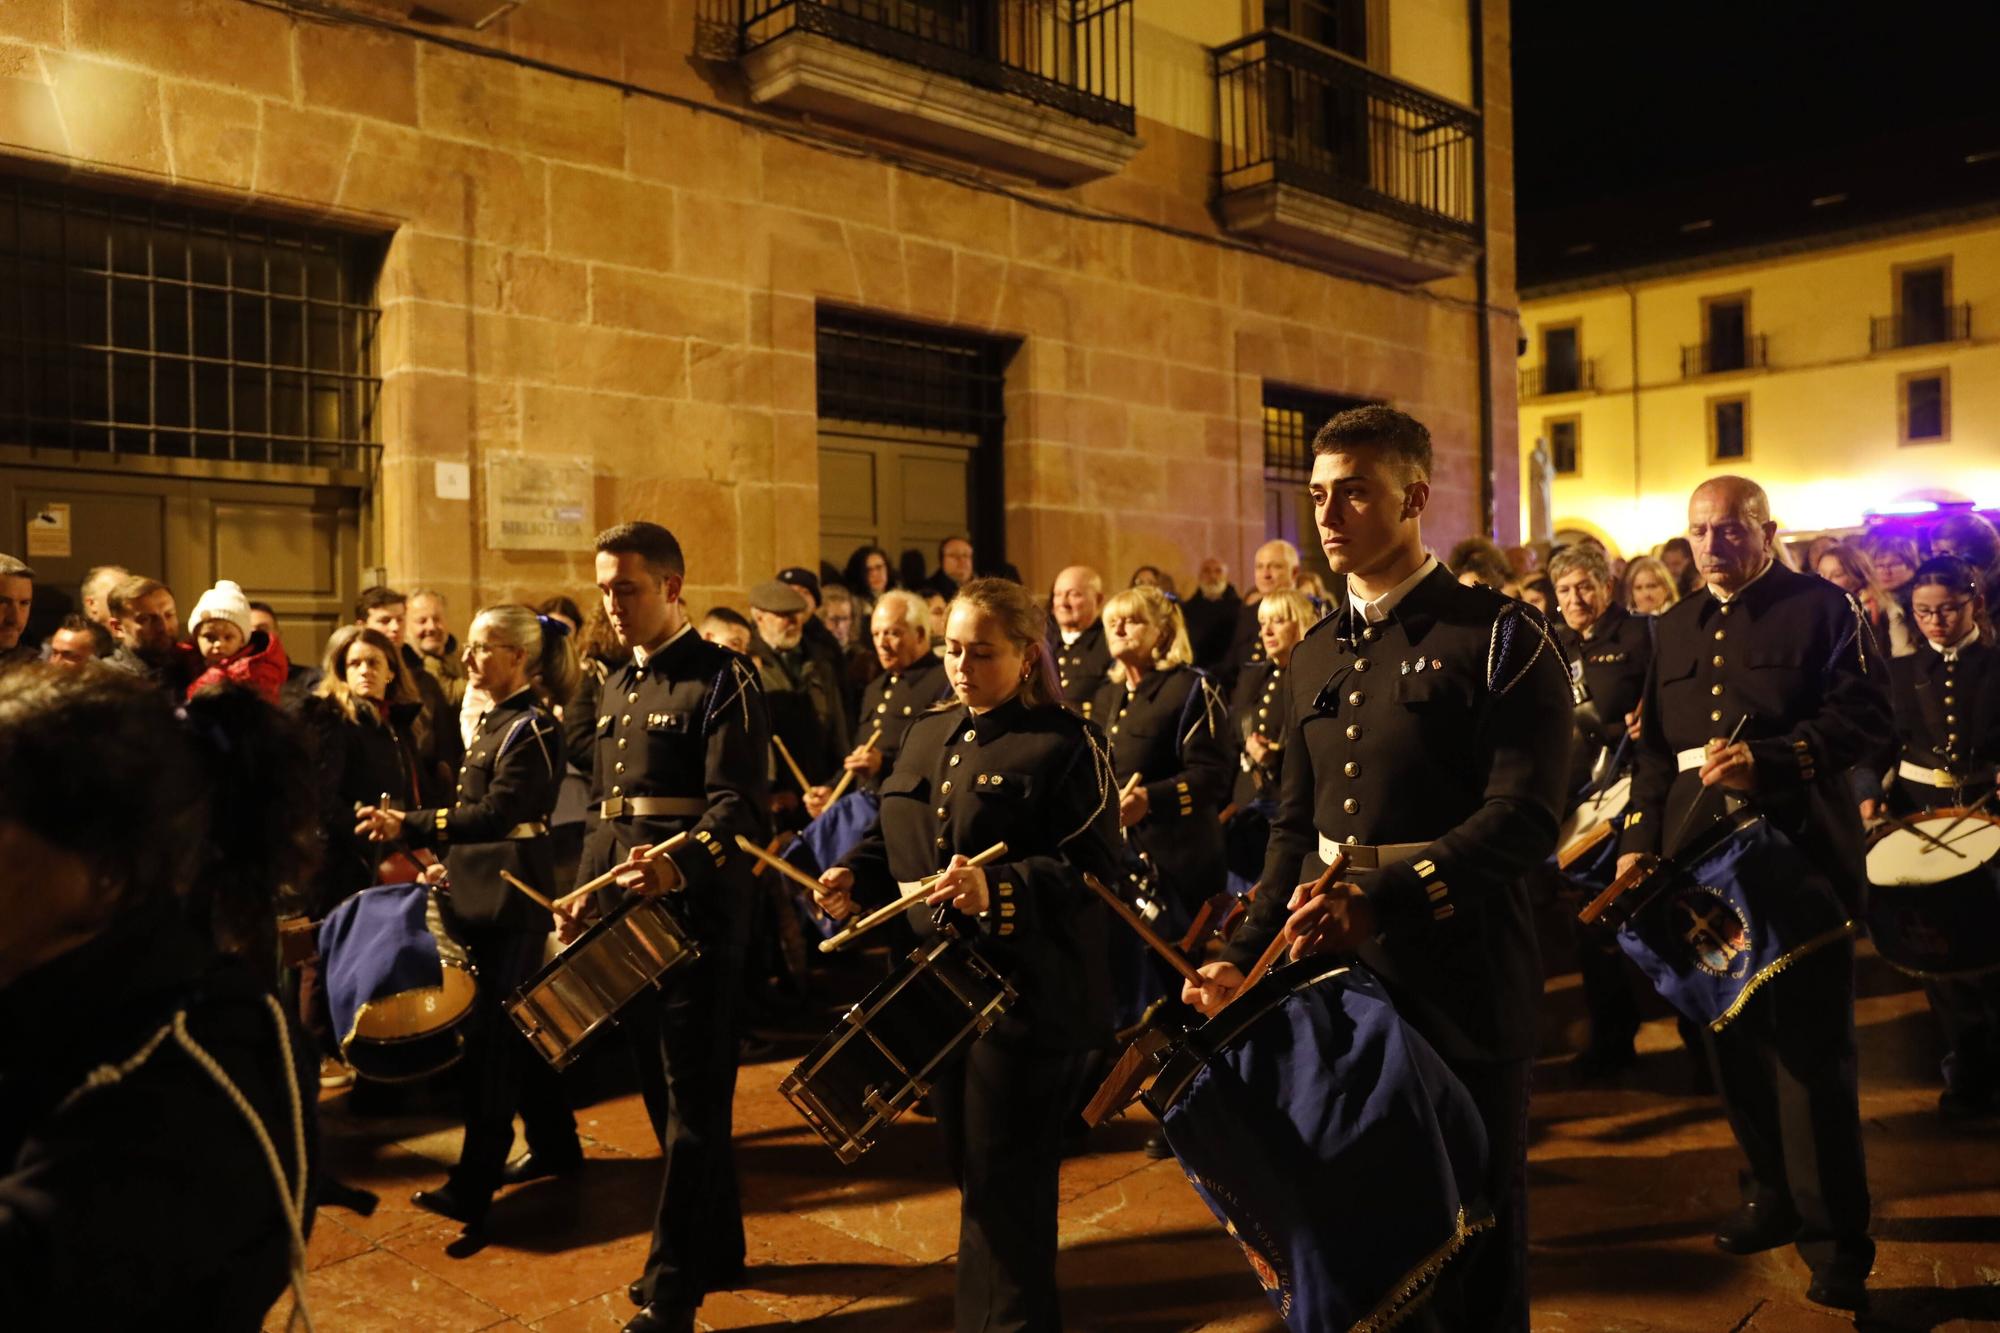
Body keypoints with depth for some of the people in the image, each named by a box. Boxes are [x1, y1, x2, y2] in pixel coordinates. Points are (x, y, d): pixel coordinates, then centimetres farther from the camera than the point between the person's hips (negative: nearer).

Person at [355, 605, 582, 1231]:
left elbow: (497, 813, -23)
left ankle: (473, 1186, 0)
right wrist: (449, 859, 10)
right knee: (515, 1027, 16)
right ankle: (554, 1145, 30)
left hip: (513, 897, -9)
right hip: (485, 892, 9)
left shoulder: (533, 727, -15)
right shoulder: (492, 719, 13)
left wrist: (409, 826, -26)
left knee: (488, 1036, -6)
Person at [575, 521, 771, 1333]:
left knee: (692, 1104, -1)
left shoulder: (724, 680, -10)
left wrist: (677, 865, -37)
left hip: (699, 918, -8)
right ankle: (716, 1249, 31)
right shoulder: (617, 688, 15)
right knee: (663, 1095, 16)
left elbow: (738, 809, -20)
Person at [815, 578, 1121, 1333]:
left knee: (1006, 1181, 1)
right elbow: (895, 839, 18)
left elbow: (1092, 865, -19)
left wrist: (1000, 891, -33)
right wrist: (856, 877, -2)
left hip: (1026, 994, -7)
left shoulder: (1065, 743, -11)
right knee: (967, 1165, 20)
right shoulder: (927, 736, 12)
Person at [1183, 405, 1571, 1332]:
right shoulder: (1314, 657, 12)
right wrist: (1243, 955, 3)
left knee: (1471, 1244, 9)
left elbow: (1523, 818, -17)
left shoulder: (1500, 638, -7)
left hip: (1460, 992, -5)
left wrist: (1381, 897, -28)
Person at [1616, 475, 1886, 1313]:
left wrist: (1765, 761, -22)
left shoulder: (1824, 608, 0)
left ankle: (1837, 1242, 11)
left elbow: (1864, 714, -10)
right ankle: (1776, 1197, 28)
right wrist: (1639, 839, 7)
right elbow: (1655, 748, 16)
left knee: (1810, 1051, -1)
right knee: (1733, 1042, 11)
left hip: (1800, 859, -5)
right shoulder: (1674, 631, 16)